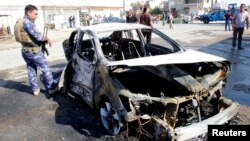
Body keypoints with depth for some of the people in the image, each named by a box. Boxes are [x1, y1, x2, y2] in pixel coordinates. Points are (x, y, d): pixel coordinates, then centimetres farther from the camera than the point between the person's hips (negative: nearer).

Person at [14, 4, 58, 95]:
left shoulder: (20, 22, 13)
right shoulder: (27, 22, -18)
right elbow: (37, 36, -22)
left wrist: (43, 39, 3)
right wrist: (46, 39, -3)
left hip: (25, 51, 10)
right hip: (33, 51, -9)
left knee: (31, 70, 14)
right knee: (45, 69, 1)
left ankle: (35, 90, 22)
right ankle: (51, 88, 7)